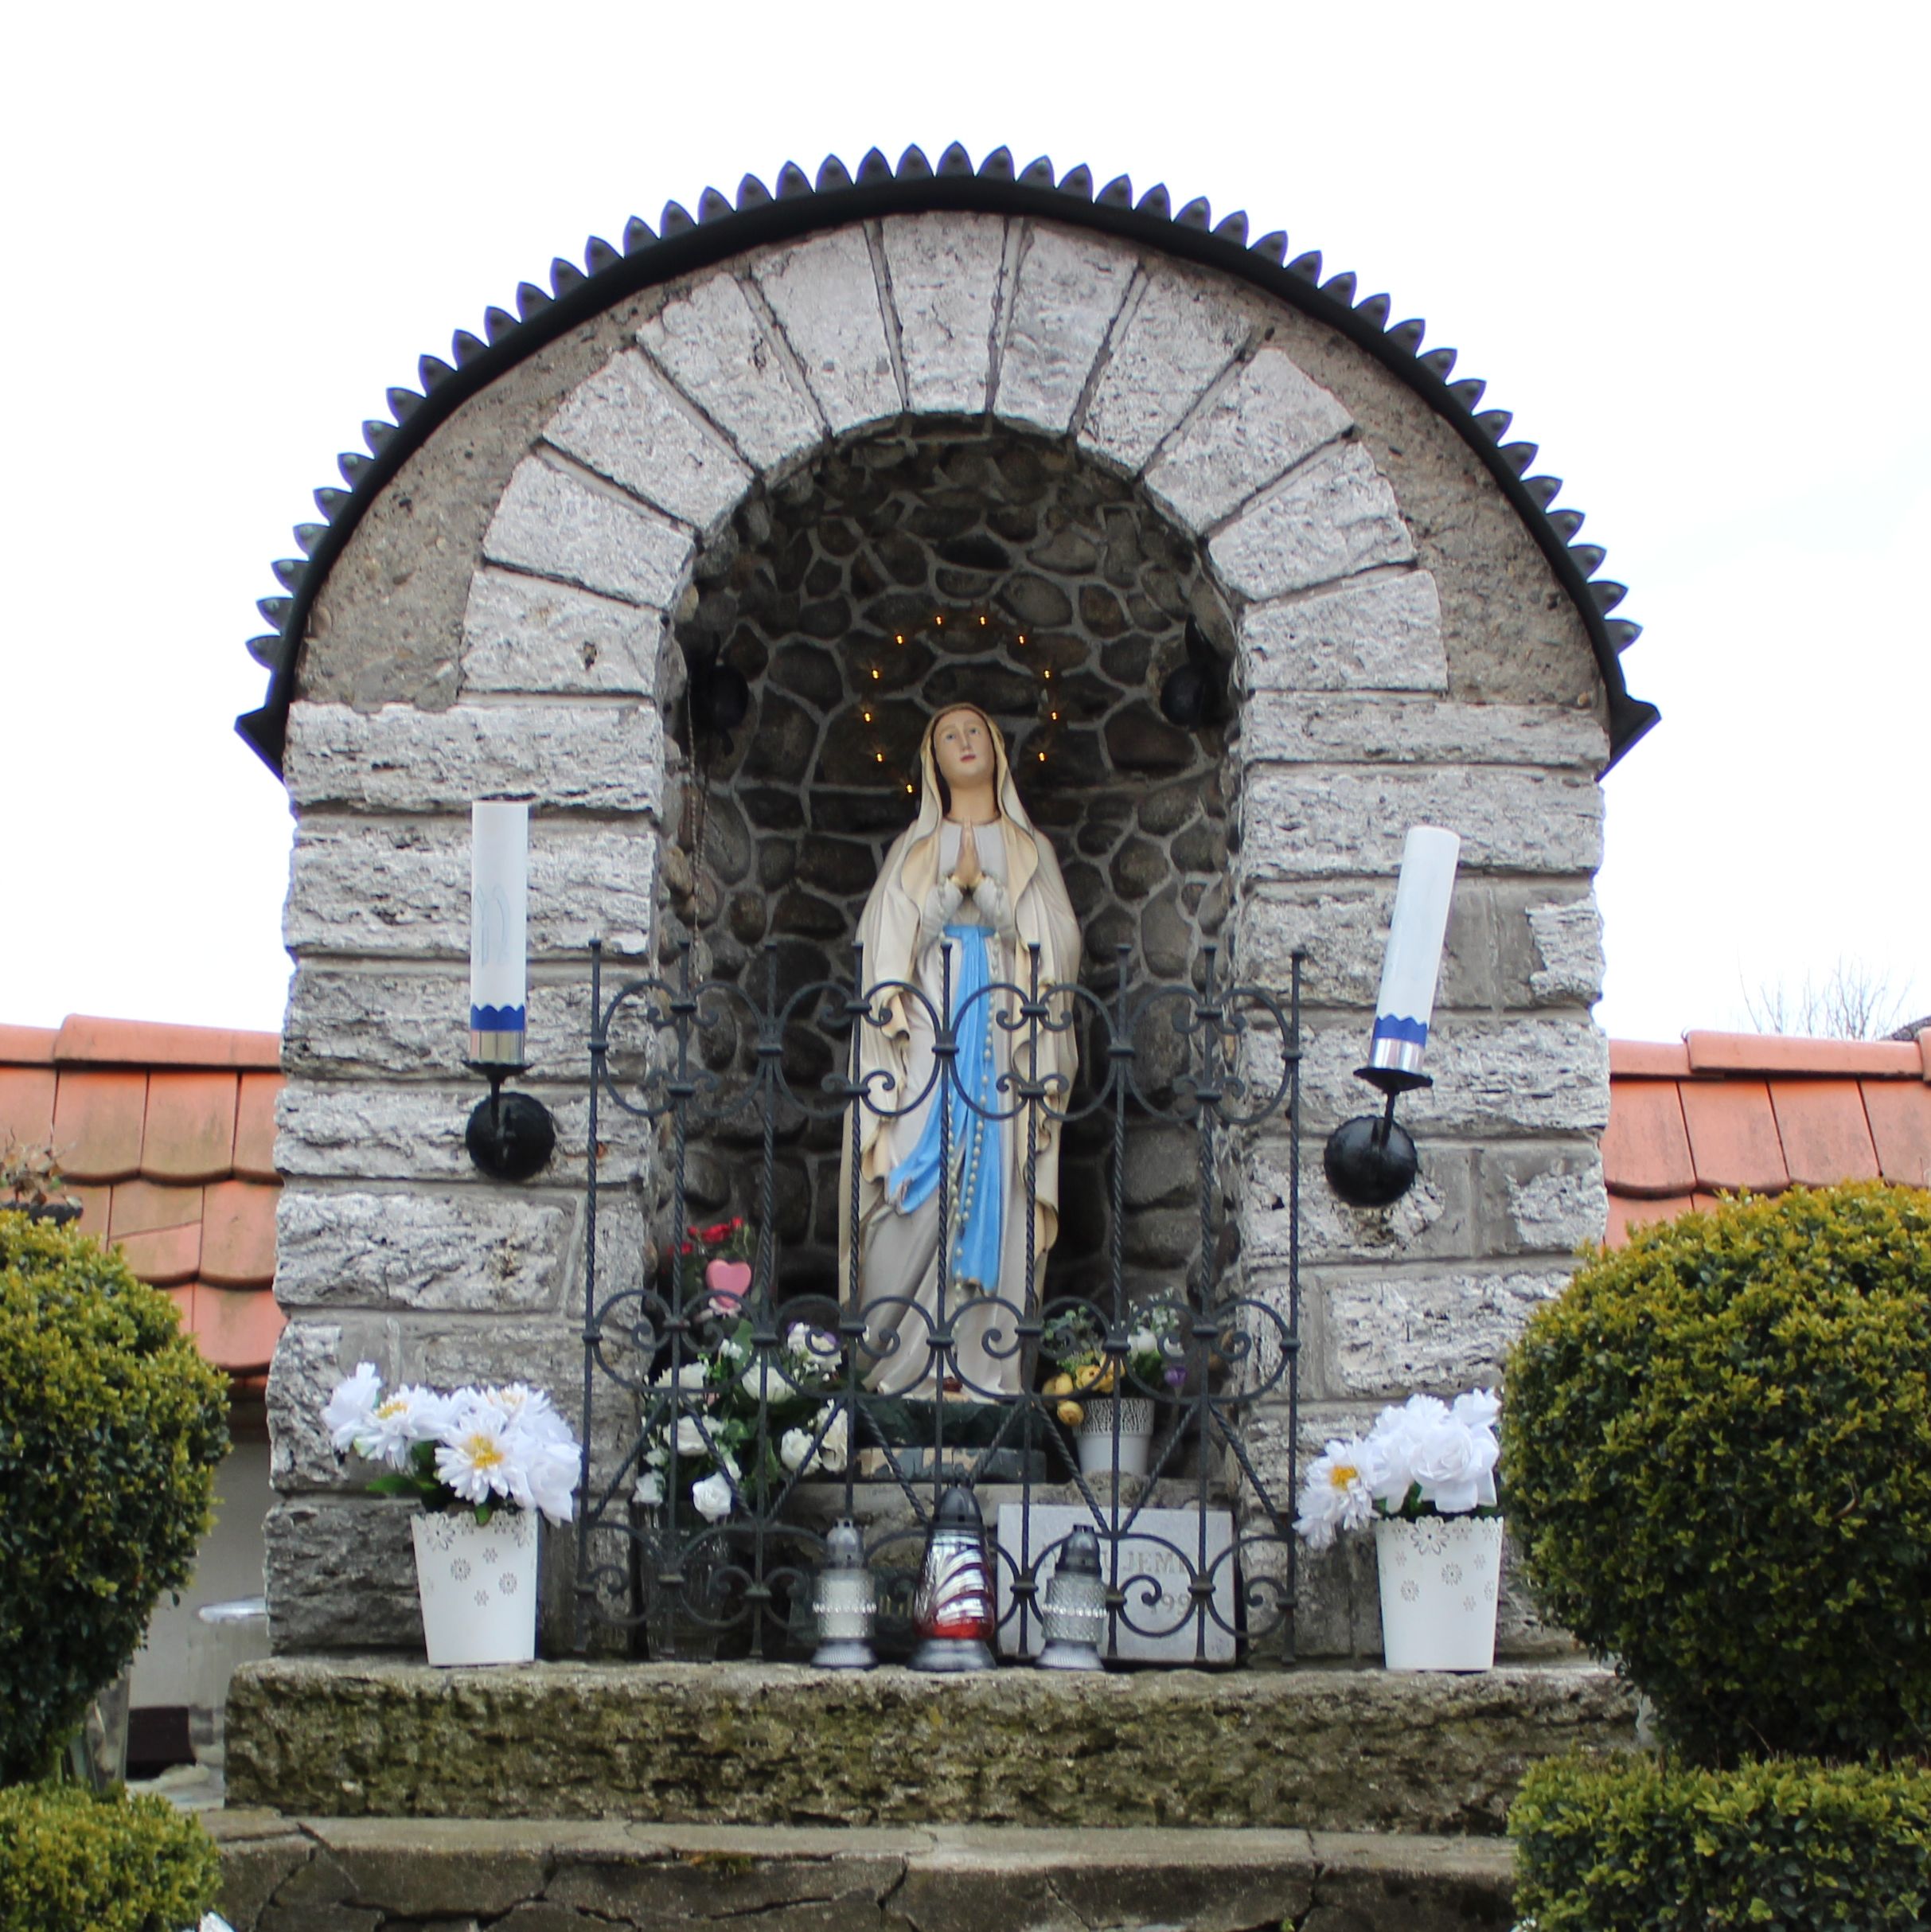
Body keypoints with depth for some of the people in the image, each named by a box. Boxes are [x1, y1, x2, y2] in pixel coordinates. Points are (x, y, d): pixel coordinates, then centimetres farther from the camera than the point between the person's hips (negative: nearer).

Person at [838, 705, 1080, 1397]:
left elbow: (1052, 939, 3)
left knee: (995, 1190, -8)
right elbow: (893, 938, 5)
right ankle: (900, 1359, -9)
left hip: (1005, 1037, 0)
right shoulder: (913, 849, 17)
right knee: (919, 1186, -10)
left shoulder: (1030, 851, 16)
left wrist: (983, 887, -8)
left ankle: (986, 1359, -8)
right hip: (926, 1034, 0)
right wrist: (954, 887, -9)